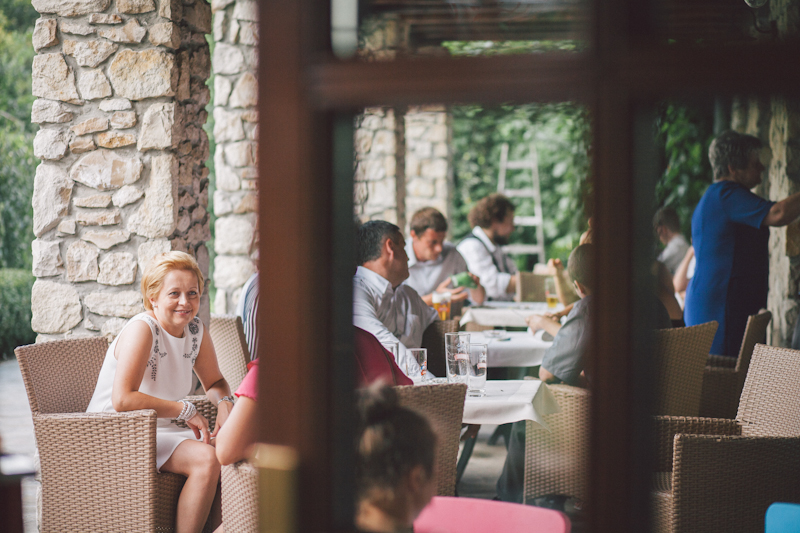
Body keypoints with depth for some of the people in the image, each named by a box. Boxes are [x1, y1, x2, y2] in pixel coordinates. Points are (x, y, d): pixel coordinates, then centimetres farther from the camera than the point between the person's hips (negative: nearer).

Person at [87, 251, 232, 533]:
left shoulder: (196, 330, 3)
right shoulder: (142, 329, -19)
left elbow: (215, 382, 17)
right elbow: (122, 399, -29)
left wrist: (224, 403, -7)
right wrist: (185, 410, -23)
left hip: (160, 431, 8)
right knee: (205, 458, -27)